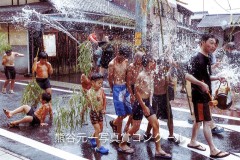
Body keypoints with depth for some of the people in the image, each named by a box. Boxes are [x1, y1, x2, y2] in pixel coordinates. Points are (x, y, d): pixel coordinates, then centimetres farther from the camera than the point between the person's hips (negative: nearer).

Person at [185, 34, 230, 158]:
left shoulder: (207, 59, 12)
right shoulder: (197, 58, -17)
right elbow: (187, 76, -25)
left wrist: (217, 78, 7)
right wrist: (201, 84, -36)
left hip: (204, 95, 10)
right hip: (199, 95, -10)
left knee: (199, 119, 17)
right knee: (206, 121, -6)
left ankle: (193, 142, 30)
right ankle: (213, 150, 0)